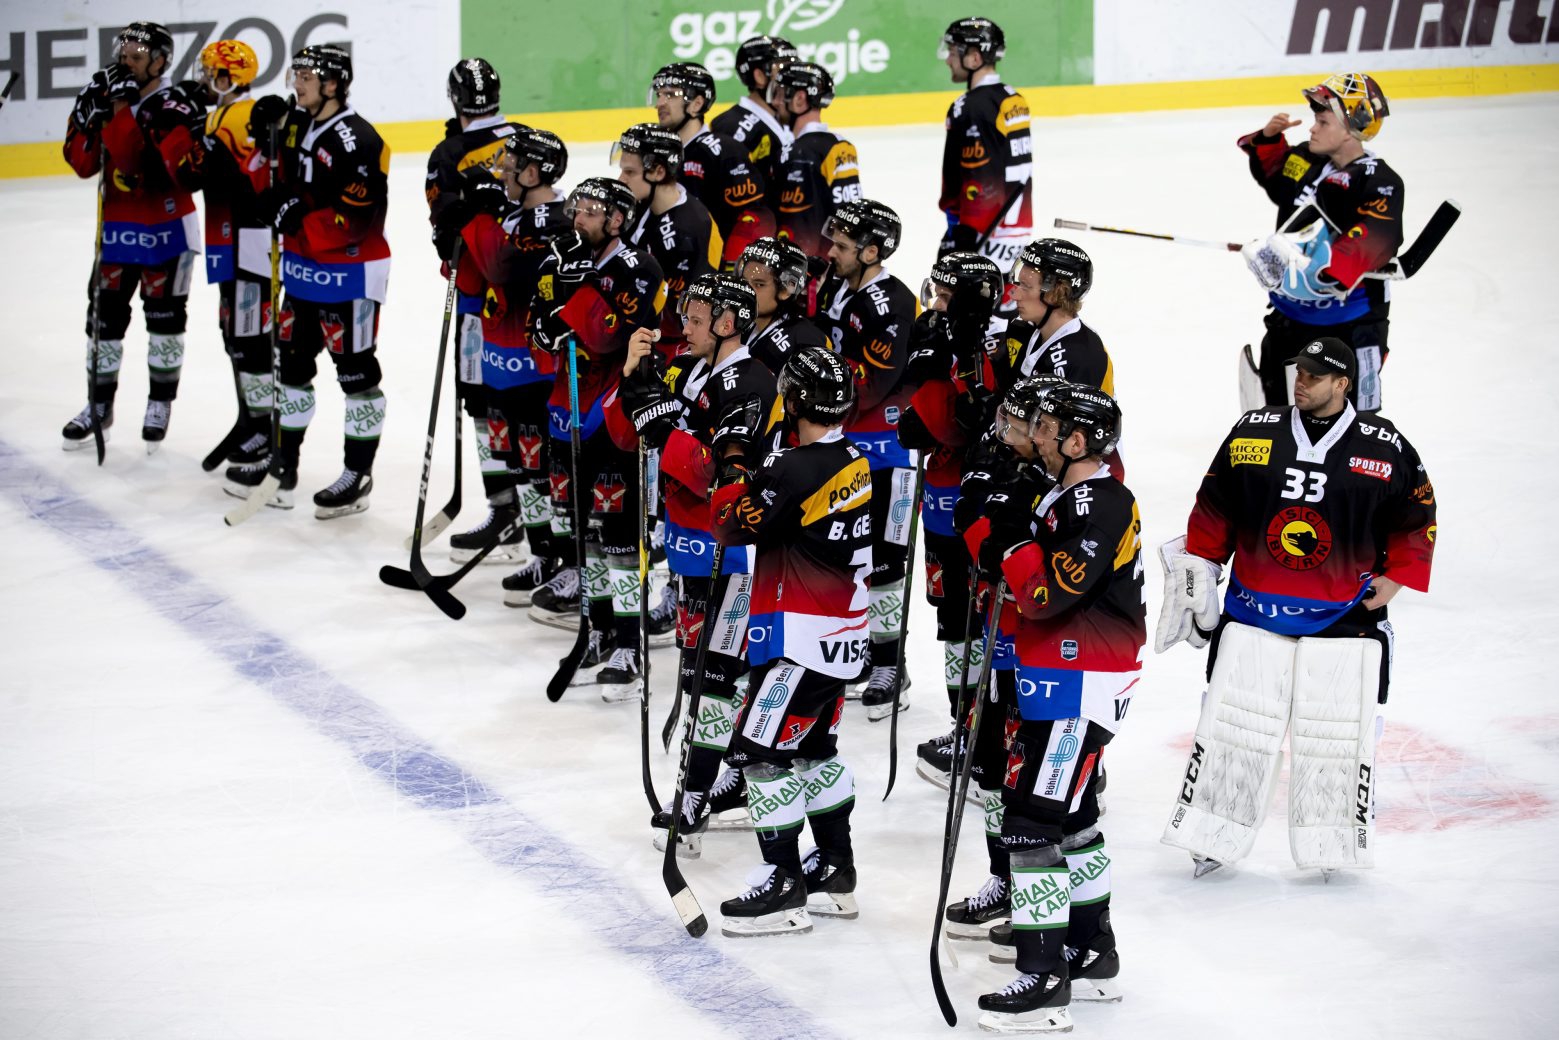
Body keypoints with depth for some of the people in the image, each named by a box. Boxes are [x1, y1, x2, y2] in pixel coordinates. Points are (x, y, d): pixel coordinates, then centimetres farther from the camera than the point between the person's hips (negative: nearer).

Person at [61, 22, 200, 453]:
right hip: (117, 230, 5)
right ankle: (99, 405, 21)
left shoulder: (174, 109, -18)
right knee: (104, 316, 8)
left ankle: (160, 405, 20)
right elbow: (82, 163, -1)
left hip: (165, 231, -5)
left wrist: (121, 113, -33)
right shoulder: (108, 97, 1)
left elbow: (137, 165, -29)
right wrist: (88, 116, -16)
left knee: (164, 317, 5)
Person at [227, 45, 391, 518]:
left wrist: (297, 216, -28)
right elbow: (287, 180, 17)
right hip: (304, 267, 9)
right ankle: (282, 463, 25)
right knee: (291, 363, 14)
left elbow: (356, 221, -25)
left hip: (350, 274, -9)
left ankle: (359, 473, 9)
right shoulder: (298, 123, 4)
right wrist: (271, 128, -1)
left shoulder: (357, 142, -22)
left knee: (356, 370, 1)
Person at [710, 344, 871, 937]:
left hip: (800, 637, -10)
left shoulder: (796, 470, -22)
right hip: (841, 632, 10)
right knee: (813, 748, 20)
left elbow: (731, 524, -16)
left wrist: (734, 455, -6)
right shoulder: (852, 460, 6)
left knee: (761, 752, -3)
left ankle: (785, 889, -2)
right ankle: (835, 874, 27)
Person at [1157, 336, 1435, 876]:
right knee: (1232, 726, 1)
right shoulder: (1252, 434, 1)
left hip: (1345, 617, -1)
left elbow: (1416, 517, 6)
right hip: (1254, 610, 1)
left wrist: (1396, 577, -2)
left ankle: (1334, 846, 12)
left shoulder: (1385, 447, -4)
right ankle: (1212, 837, 10)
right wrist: (1196, 572, 9)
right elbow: (1212, 508, 9)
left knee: (1340, 734, -1)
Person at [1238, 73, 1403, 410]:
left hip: (1349, 325, -7)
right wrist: (1268, 139, 1)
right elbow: (1272, 173, 21)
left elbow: (1371, 244, -31)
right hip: (1290, 313, 8)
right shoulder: (1305, 161, 2)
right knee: (1272, 400, 22)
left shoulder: (1379, 183, -19)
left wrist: (1321, 267, -42)